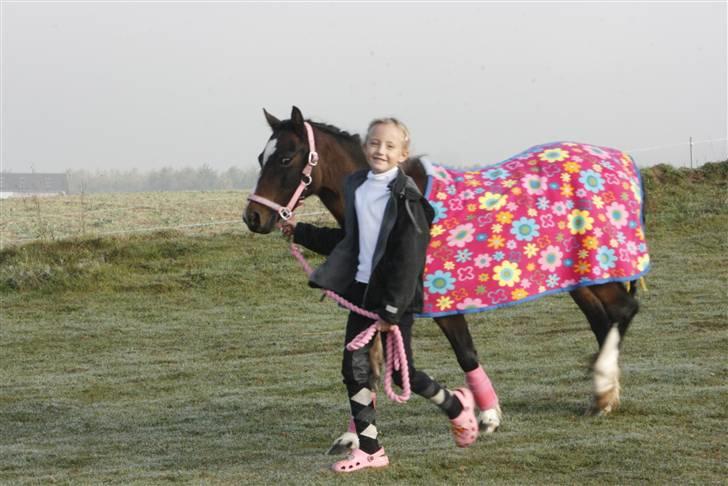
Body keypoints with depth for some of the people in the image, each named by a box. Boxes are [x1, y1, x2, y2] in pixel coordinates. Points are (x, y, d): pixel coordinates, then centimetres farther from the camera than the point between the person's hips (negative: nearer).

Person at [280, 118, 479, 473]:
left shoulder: (406, 197, -13)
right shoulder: (356, 187, 8)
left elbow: (408, 258, -16)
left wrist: (392, 309, -19)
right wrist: (301, 233, 22)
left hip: (395, 296, -7)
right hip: (361, 289, 7)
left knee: (402, 372, 0)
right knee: (354, 368, 2)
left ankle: (456, 406, 27)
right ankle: (369, 449, 9)